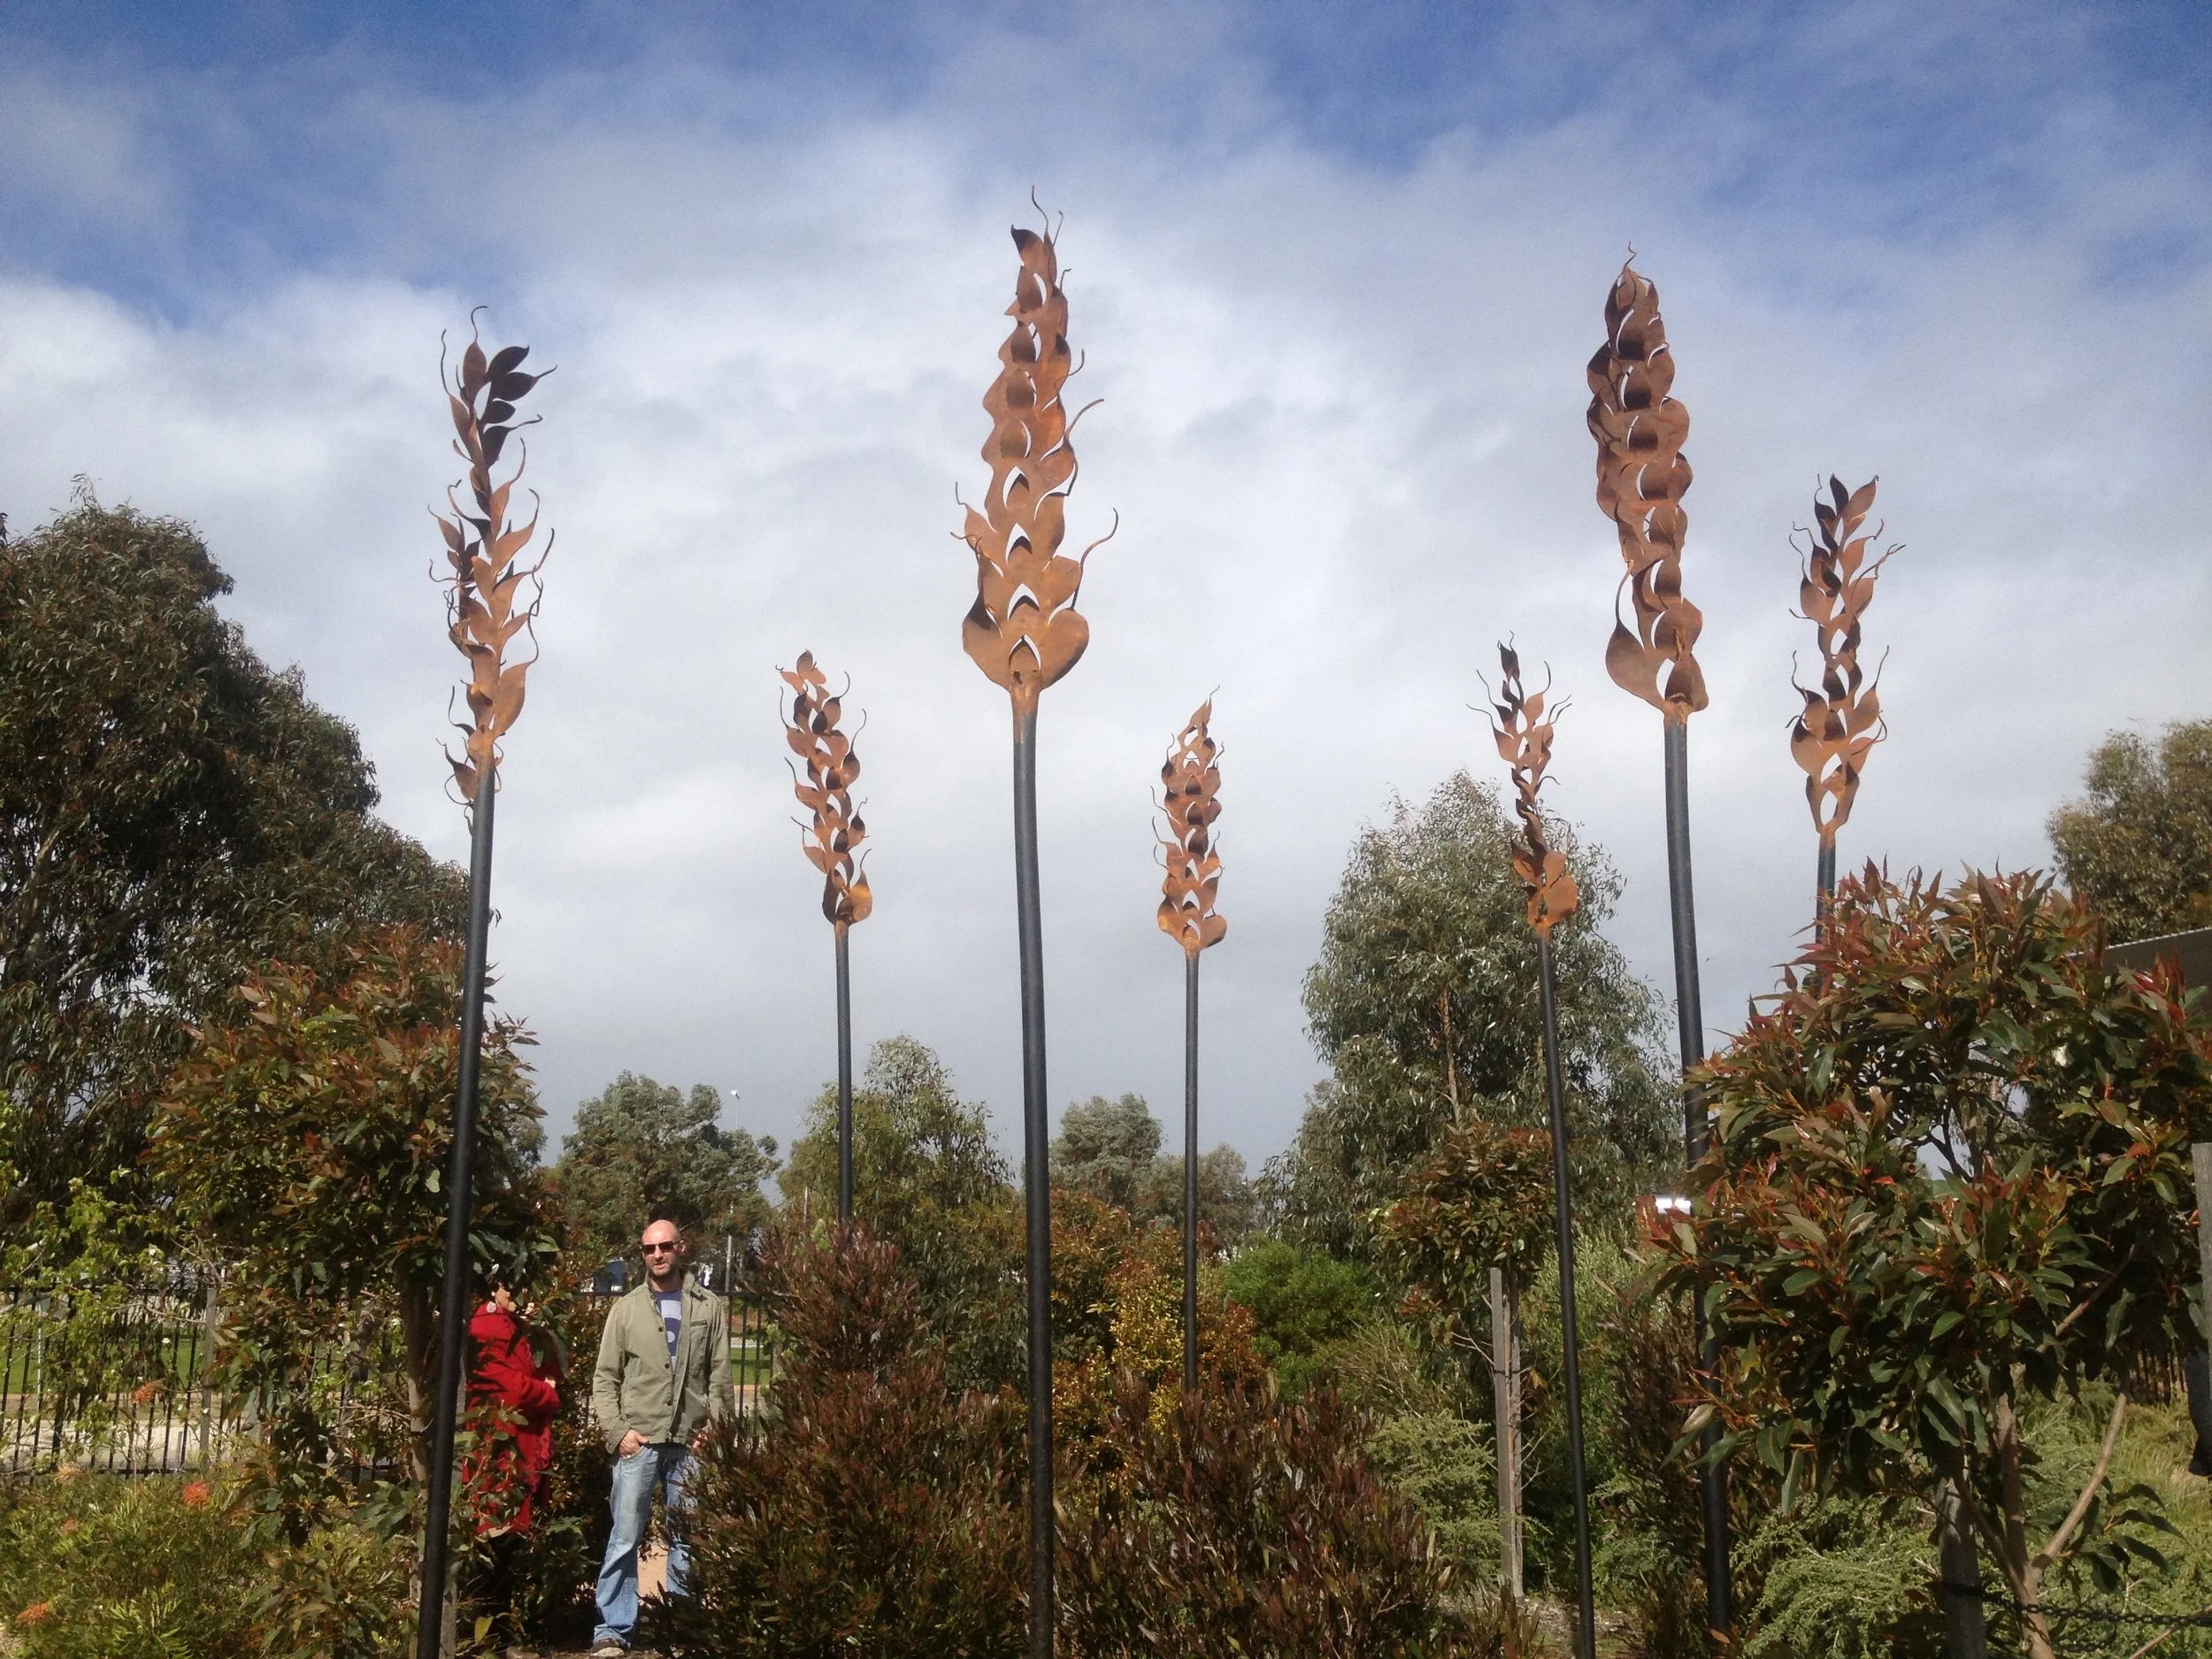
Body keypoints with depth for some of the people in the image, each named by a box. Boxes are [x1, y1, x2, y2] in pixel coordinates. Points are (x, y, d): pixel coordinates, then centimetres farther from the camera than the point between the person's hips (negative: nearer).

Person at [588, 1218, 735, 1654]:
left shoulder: (709, 1307, 9)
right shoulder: (626, 1309, 7)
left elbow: (720, 1376, 7)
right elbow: (605, 1378, 4)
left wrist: (715, 1426, -4)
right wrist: (617, 1430, -7)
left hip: (691, 1442, 1)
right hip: (639, 1440, -1)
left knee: (687, 1540, 8)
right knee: (625, 1537, -3)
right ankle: (613, 1630, 5)